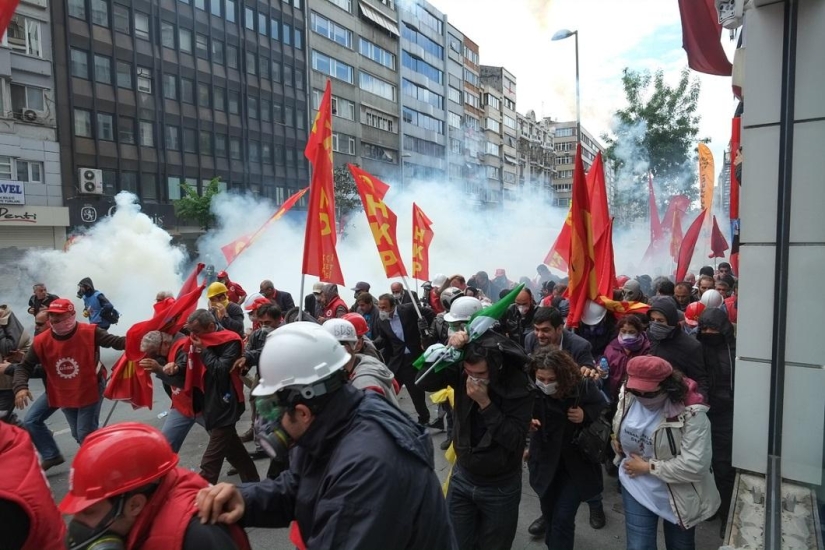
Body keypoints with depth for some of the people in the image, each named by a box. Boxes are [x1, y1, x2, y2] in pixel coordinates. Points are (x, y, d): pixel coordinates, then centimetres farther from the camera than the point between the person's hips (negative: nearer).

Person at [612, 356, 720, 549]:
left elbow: (694, 466, -29)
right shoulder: (627, 396, -10)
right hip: (636, 488, 3)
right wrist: (616, 442, -4)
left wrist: (647, 467, -22)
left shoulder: (690, 413, -26)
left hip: (679, 495, -3)